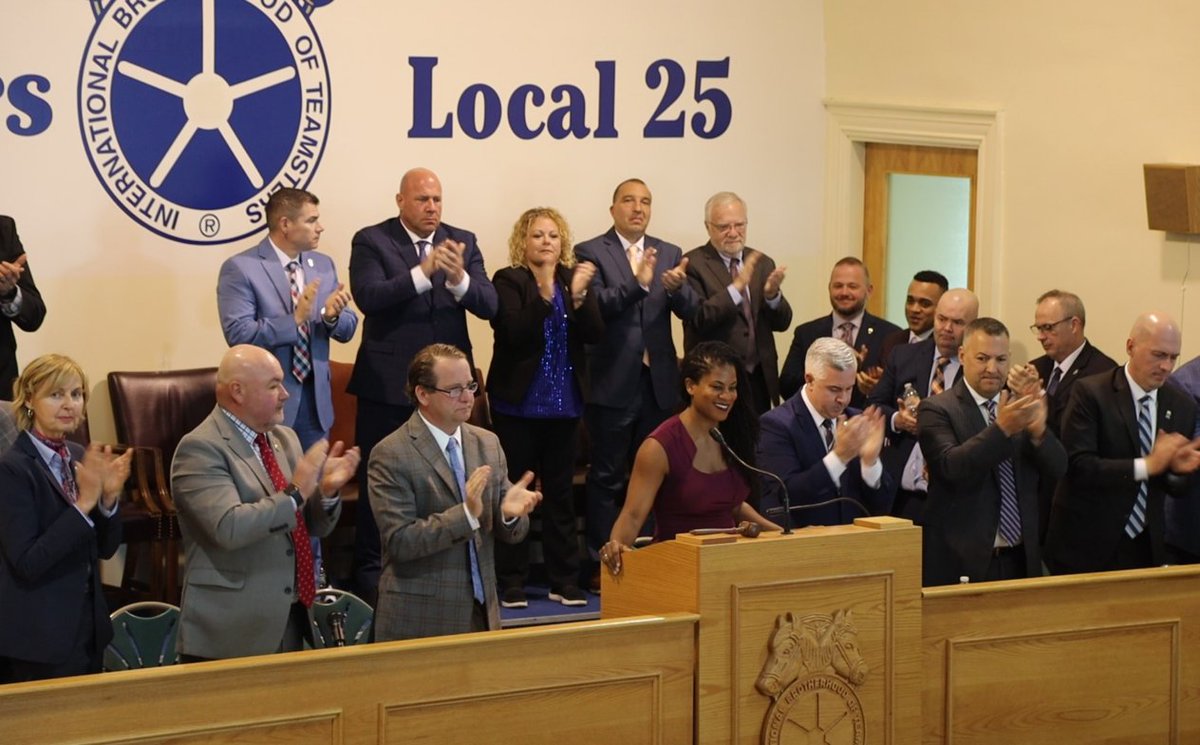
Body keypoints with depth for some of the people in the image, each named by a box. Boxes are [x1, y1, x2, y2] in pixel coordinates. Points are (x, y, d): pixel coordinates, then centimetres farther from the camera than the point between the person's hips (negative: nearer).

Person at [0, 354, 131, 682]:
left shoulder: (80, 458, 6)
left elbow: (105, 548, 9)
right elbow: (27, 563, -20)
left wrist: (109, 497, -9)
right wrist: (83, 504, -25)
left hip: (88, 630, 7)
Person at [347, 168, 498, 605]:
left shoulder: (463, 242, 5)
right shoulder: (371, 241, -5)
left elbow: (489, 305, -5)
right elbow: (368, 297, -20)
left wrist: (459, 278, -26)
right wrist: (423, 272, -31)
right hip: (388, 383, -3)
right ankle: (370, 570, 15)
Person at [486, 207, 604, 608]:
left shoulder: (574, 279, 6)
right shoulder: (508, 281, -4)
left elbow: (595, 333, -4)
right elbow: (515, 333, -18)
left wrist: (578, 296, -20)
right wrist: (544, 295, -28)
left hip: (564, 403, 4)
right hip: (519, 402, -4)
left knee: (561, 491, 8)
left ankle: (564, 580, 13)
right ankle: (512, 582, 7)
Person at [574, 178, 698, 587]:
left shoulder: (670, 254, 9)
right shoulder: (590, 253, -3)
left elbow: (691, 311, -1)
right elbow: (594, 306, -18)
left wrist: (676, 287, -23)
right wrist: (637, 284, -33)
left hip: (659, 381, 4)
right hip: (612, 383, -4)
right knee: (607, 476, 2)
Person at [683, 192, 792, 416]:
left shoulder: (762, 263, 11)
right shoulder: (694, 264, -5)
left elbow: (782, 323, 7)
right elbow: (698, 320, -17)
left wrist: (772, 295, -14)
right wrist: (737, 286, -26)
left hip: (760, 379, 5)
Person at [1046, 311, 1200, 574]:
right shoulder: (1089, 393, -10)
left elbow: (1178, 489, 10)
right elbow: (1077, 465, -20)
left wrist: (1178, 469, -14)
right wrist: (1146, 465, -24)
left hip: (1146, 549, 4)